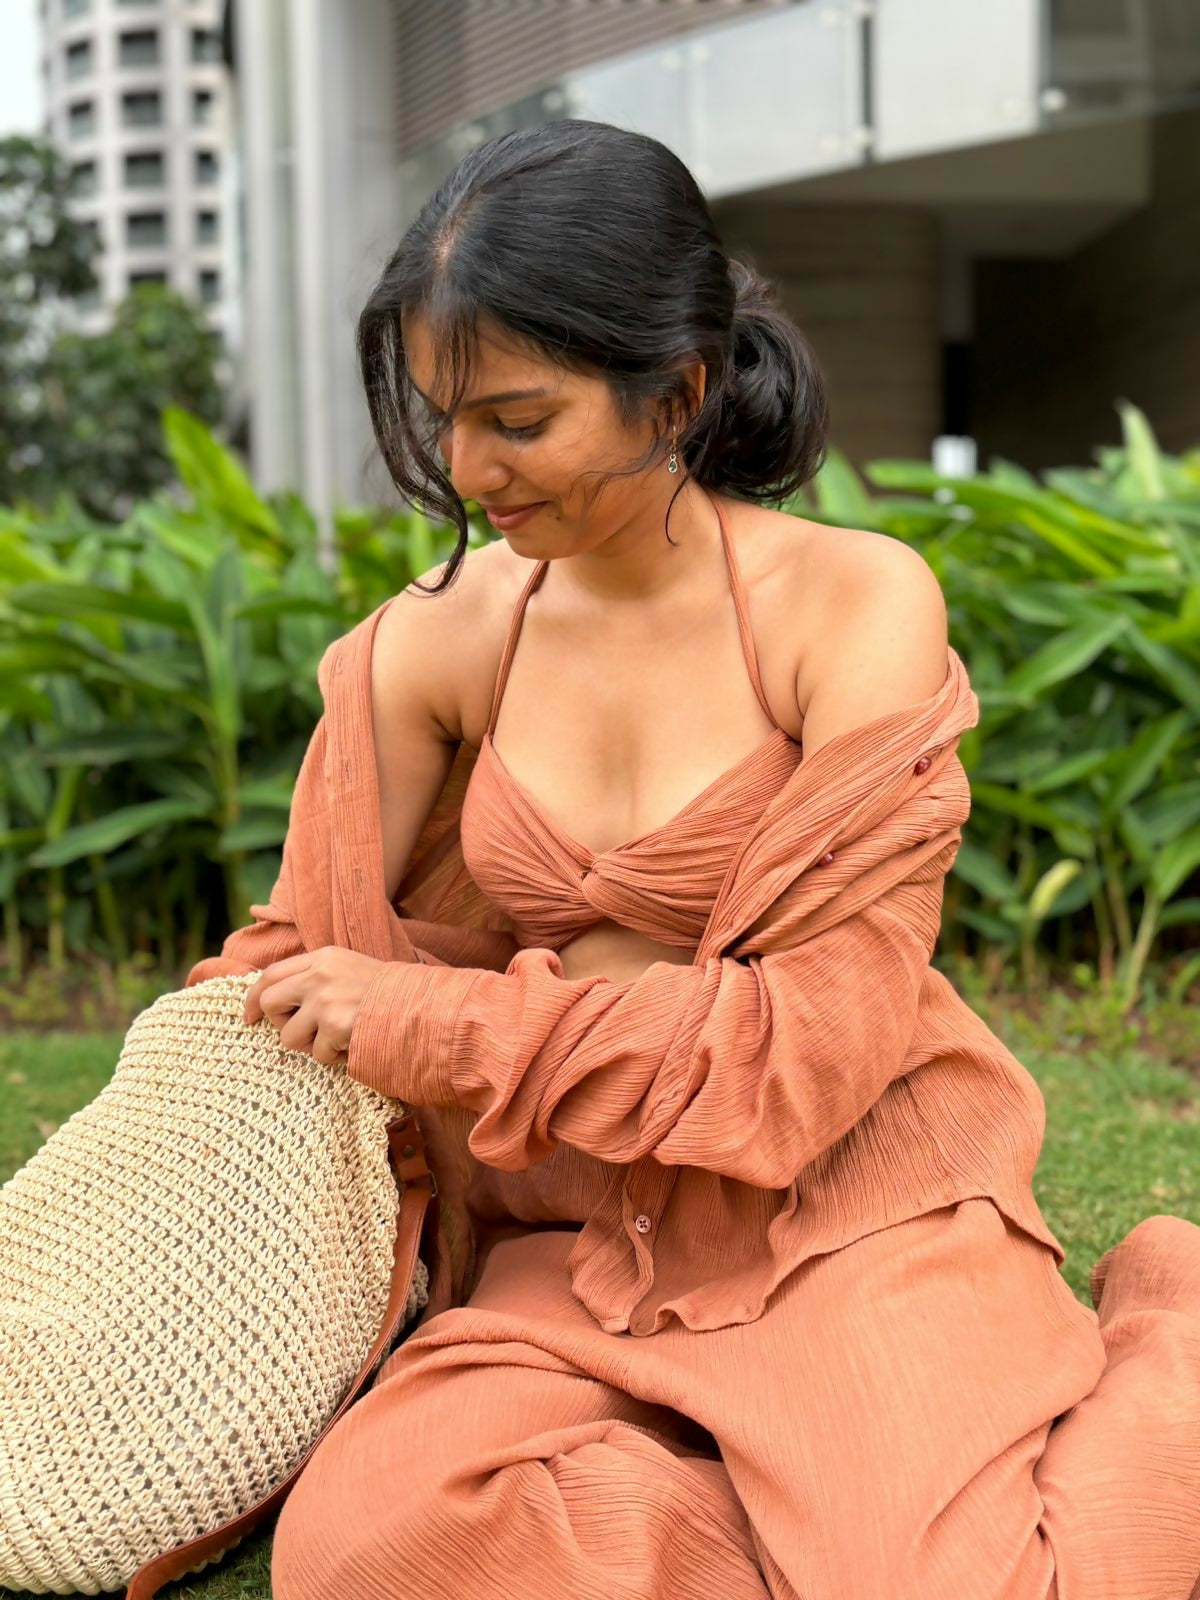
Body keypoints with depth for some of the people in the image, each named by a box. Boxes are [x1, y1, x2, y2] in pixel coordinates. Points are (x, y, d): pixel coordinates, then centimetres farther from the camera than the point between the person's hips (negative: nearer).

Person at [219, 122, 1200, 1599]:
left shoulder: (855, 603, -12)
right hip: (584, 1248, 4)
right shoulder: (442, 638, 1)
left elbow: (821, 1031, -15)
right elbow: (298, 976, 8)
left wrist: (442, 1026, -17)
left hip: (855, 1214, -3)